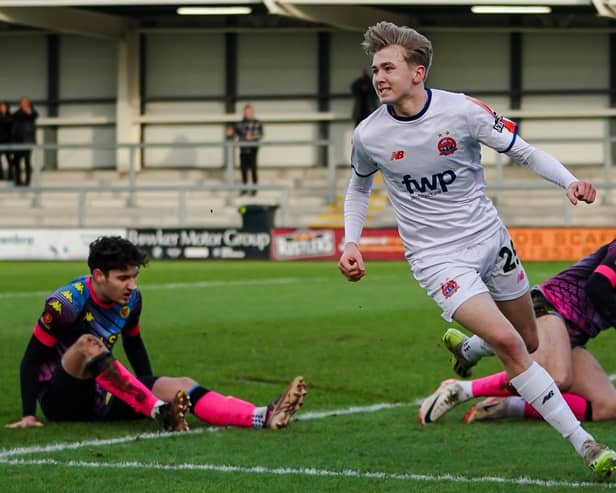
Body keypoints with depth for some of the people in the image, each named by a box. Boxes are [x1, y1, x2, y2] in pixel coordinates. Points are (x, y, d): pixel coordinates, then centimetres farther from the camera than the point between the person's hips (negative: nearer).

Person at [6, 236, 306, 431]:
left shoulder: (131, 300, 0)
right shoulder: (66, 302, -20)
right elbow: (32, 358, -14)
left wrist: (153, 390, 17)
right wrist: (28, 416, -18)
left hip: (102, 396, 6)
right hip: (61, 400, -6)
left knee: (180, 386, -16)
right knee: (88, 344, -36)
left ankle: (263, 417, -34)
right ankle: (161, 414, -49)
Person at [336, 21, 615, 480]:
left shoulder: (462, 111, -15)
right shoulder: (369, 135, -10)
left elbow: (524, 152, -6)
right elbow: (359, 187, 12)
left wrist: (570, 181, -22)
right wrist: (351, 242, -2)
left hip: (490, 238, 2)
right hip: (439, 258, -2)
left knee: (529, 343, 16)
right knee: (506, 341, -22)